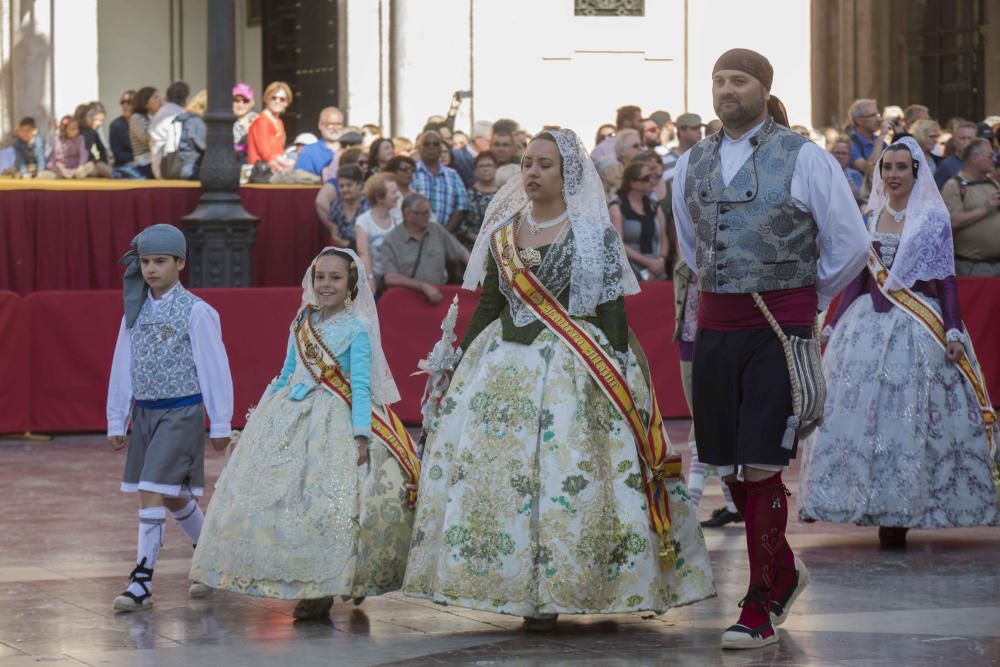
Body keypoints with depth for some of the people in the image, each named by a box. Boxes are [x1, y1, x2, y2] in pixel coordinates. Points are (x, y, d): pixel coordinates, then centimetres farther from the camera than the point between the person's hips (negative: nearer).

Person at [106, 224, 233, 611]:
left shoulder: (195, 312, -9)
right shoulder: (135, 312, 8)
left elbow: (214, 368, -7)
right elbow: (122, 368, 12)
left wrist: (220, 424, -5)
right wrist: (116, 422, 12)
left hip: (182, 413, -7)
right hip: (145, 413, 7)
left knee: (153, 492, -14)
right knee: (173, 498, 15)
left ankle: (142, 581, -13)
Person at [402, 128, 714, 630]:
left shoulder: (594, 232, -1)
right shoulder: (503, 232, 13)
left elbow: (611, 309, -4)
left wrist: (618, 377, -10)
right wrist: (462, 366, 13)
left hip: (571, 368, -5)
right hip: (503, 363, 5)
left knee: (564, 471, -11)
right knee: (481, 465, -3)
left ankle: (551, 592, -4)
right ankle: (516, 586, 4)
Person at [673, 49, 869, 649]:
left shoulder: (803, 158, -5)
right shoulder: (693, 164, 10)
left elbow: (851, 243, 1)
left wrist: (807, 299, 8)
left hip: (781, 327, -5)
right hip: (716, 324, 5)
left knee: (761, 465, -9)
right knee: (731, 467, 9)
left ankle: (761, 608, -2)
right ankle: (784, 570, 31)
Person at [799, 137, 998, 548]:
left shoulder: (932, 218, 1)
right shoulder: (870, 217, 12)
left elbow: (946, 279, -1)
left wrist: (954, 330, -10)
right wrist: (832, 325, 13)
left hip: (917, 327, -4)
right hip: (869, 324, 4)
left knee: (911, 417, -6)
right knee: (861, 409, -2)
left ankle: (901, 513, -1)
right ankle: (881, 509, 5)